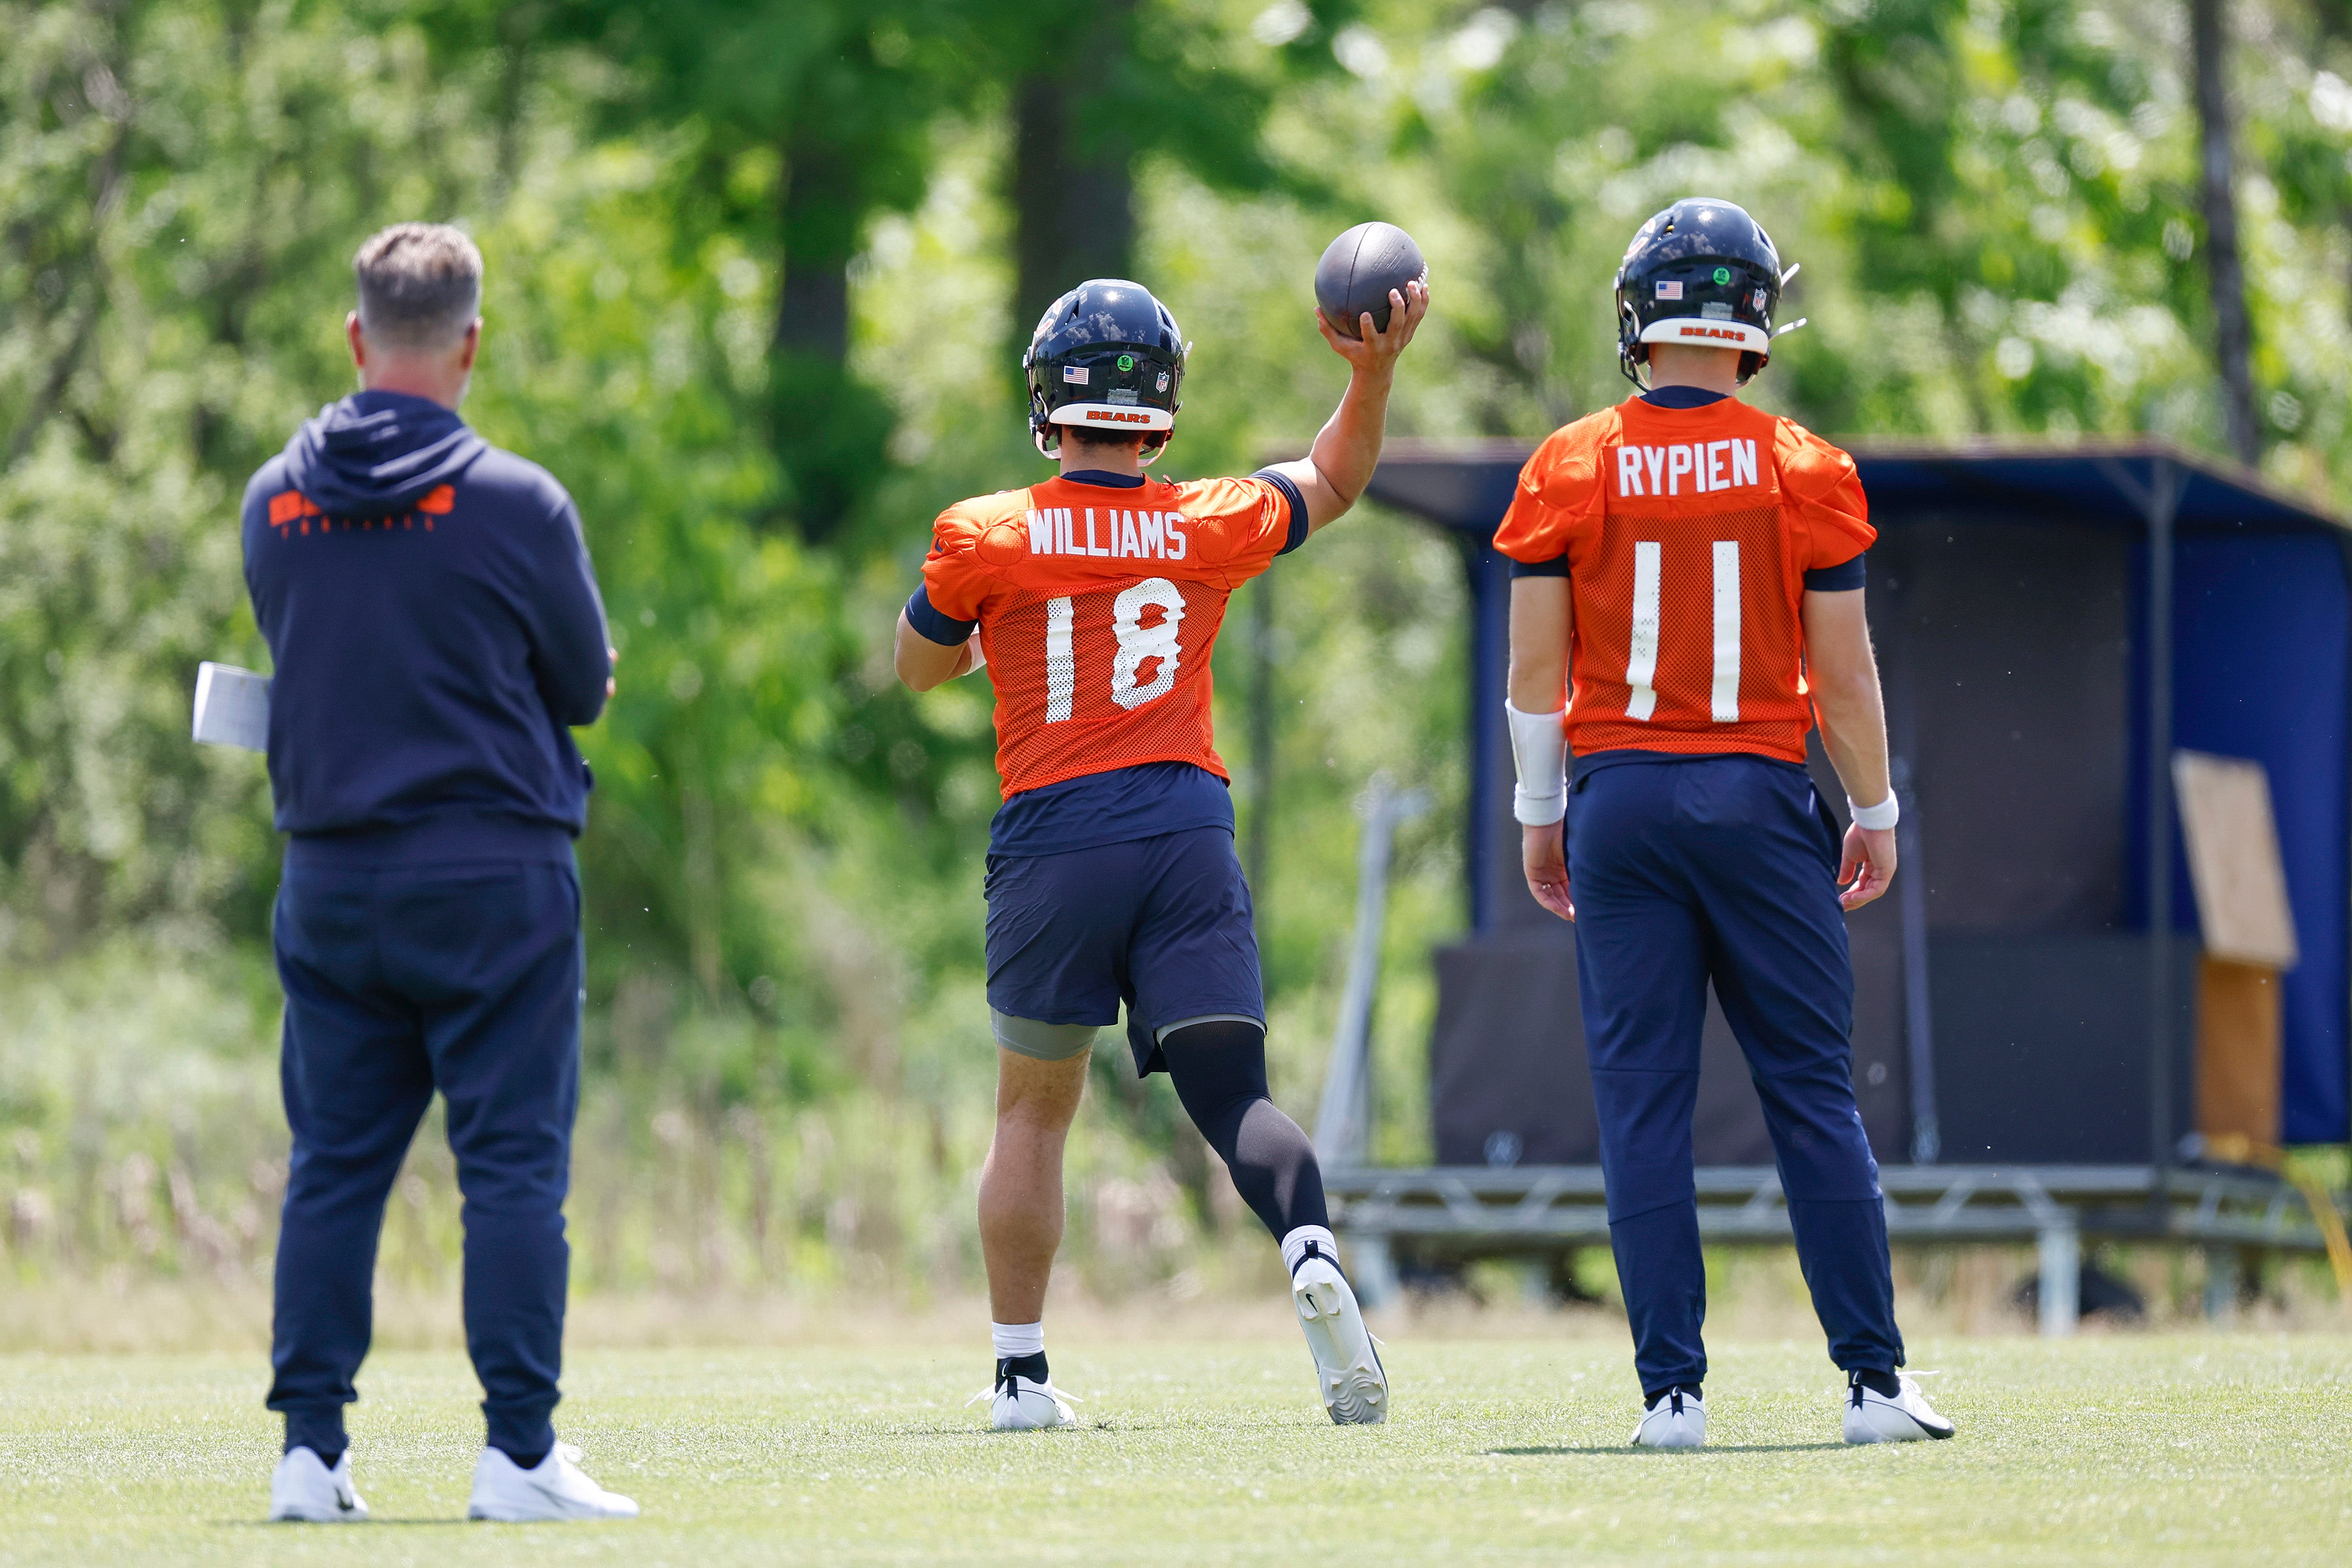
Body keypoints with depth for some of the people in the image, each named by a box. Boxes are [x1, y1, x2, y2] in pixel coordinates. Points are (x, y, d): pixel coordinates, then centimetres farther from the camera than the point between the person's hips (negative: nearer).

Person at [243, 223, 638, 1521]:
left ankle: (311, 1449, 7)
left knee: (332, 1166, 9)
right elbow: (584, 686, 0)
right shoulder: (517, 503, -10)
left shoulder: (274, 502, 2)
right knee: (514, 1162, -1)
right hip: (492, 877, -4)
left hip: (329, 874, 4)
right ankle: (518, 1452, -4)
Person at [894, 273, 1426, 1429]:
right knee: (1231, 1094, 0)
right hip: (1187, 830, 1)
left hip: (1053, 839, -1)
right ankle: (1311, 1251, -29)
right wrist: (1374, 372, 20)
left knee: (1034, 1112, 12)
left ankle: (1021, 1372, 16)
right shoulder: (1210, 528, 3)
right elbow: (1333, 483, 23)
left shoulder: (986, 539, -3)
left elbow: (920, 667, 15)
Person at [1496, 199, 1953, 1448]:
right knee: (1813, 1096, 4)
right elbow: (1842, 671, -1)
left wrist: (1540, 817, 12)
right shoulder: (1802, 471, -2)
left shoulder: (1570, 471, -1)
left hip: (1620, 795, 0)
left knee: (1644, 1105, 2)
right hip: (1758, 790, 0)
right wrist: (1874, 813, 11)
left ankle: (1672, 1389, -2)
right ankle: (1873, 1380, 3)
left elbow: (1538, 667, 1)